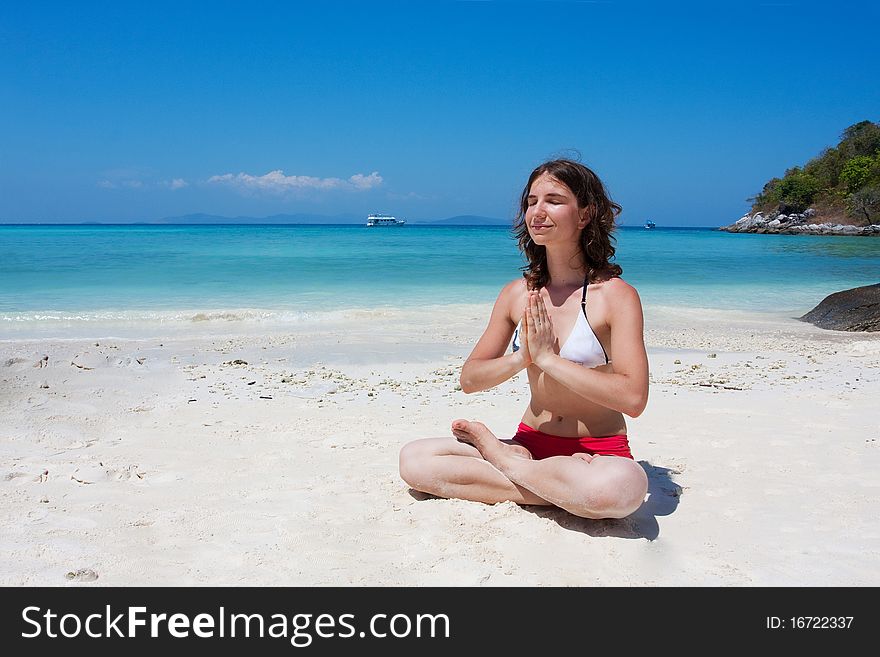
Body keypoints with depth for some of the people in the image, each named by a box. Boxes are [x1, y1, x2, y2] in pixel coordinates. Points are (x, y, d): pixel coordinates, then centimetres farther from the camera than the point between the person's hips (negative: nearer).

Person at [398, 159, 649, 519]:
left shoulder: (615, 294, -11)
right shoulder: (516, 294, 4)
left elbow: (633, 398, -22)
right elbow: (469, 378, 5)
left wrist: (547, 357, -20)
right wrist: (521, 357, -15)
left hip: (600, 452, -4)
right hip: (529, 443, 4)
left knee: (624, 485, -40)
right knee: (413, 459, -12)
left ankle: (501, 459, -10)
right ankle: (563, 492, -13)